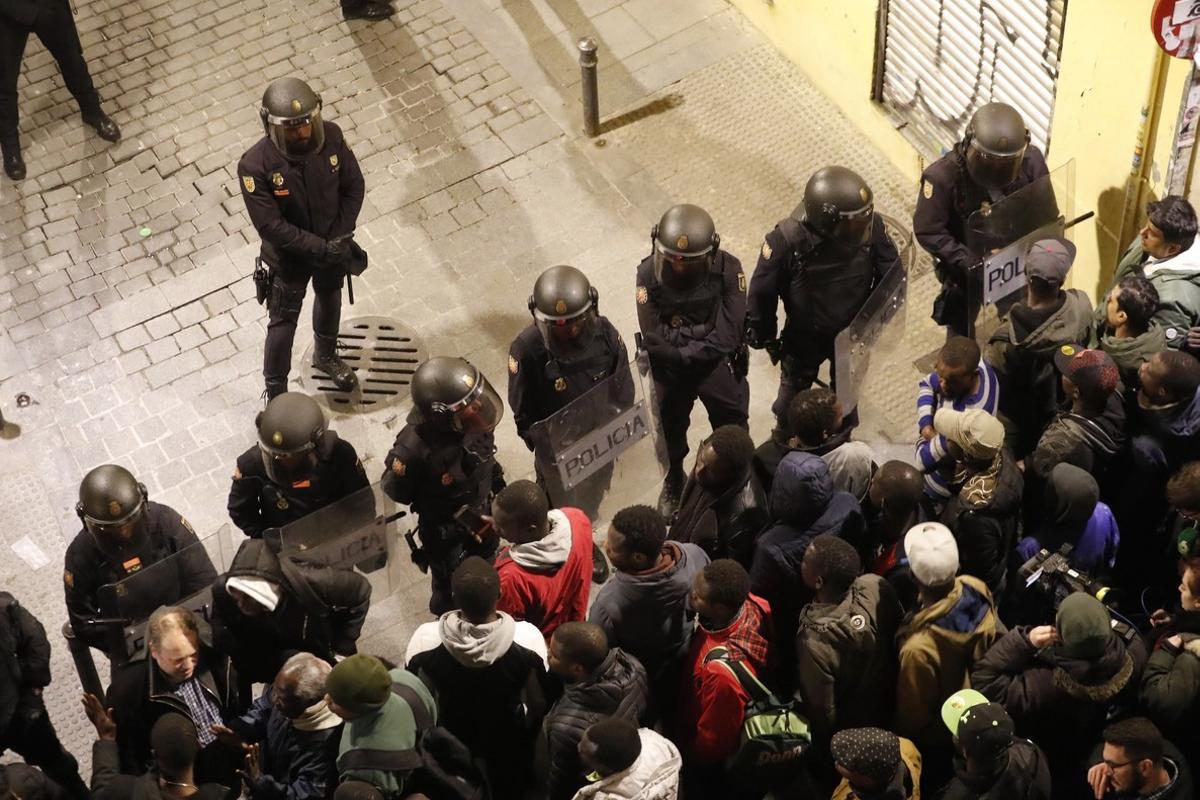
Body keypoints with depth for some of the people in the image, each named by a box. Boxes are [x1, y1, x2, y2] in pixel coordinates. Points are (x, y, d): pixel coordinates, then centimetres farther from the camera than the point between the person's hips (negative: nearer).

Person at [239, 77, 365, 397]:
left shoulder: (331, 136, -21)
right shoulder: (255, 166, -32)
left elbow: (354, 186, -9)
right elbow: (270, 226, -29)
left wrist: (341, 236, -18)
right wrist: (320, 248, -28)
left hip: (333, 247, 4)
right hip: (290, 257, -4)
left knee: (329, 299, 29)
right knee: (283, 322, 12)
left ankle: (325, 356, 58)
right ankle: (276, 393, 32)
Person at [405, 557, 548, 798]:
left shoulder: (425, 640, -33)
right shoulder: (528, 638, -34)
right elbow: (539, 704, -17)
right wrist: (531, 734, 5)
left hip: (451, 738, 1)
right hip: (508, 740, 0)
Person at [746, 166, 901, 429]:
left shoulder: (871, 225, -29)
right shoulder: (788, 239, -35)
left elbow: (891, 273, -10)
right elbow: (763, 290, -19)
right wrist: (763, 335, -6)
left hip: (853, 331, 2)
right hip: (805, 336, -2)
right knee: (794, 391, 25)